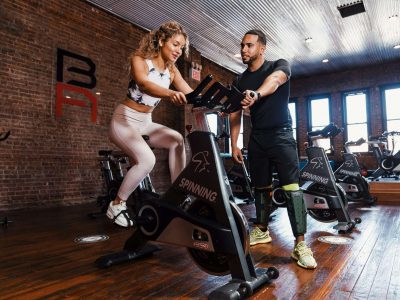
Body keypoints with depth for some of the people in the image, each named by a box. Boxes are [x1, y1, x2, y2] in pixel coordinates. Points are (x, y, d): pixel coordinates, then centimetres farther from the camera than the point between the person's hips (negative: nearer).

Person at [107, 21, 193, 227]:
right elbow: (143, 84, -35)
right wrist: (170, 93, -55)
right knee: (147, 159, -28)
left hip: (145, 123, 6)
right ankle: (116, 205, -8)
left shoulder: (172, 70, 3)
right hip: (124, 119, -6)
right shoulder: (139, 59, -13)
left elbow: (191, 93, -8)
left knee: (177, 140, -19)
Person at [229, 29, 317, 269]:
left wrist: (256, 94, -49)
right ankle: (262, 231, 27)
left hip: (281, 135, -4)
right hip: (257, 139, 5)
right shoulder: (240, 81, 11)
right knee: (261, 187, 12)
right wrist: (234, 144, 1)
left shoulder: (279, 66, -2)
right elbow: (235, 113, 9)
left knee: (292, 188, -12)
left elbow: (275, 80, -27)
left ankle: (300, 244, -8)